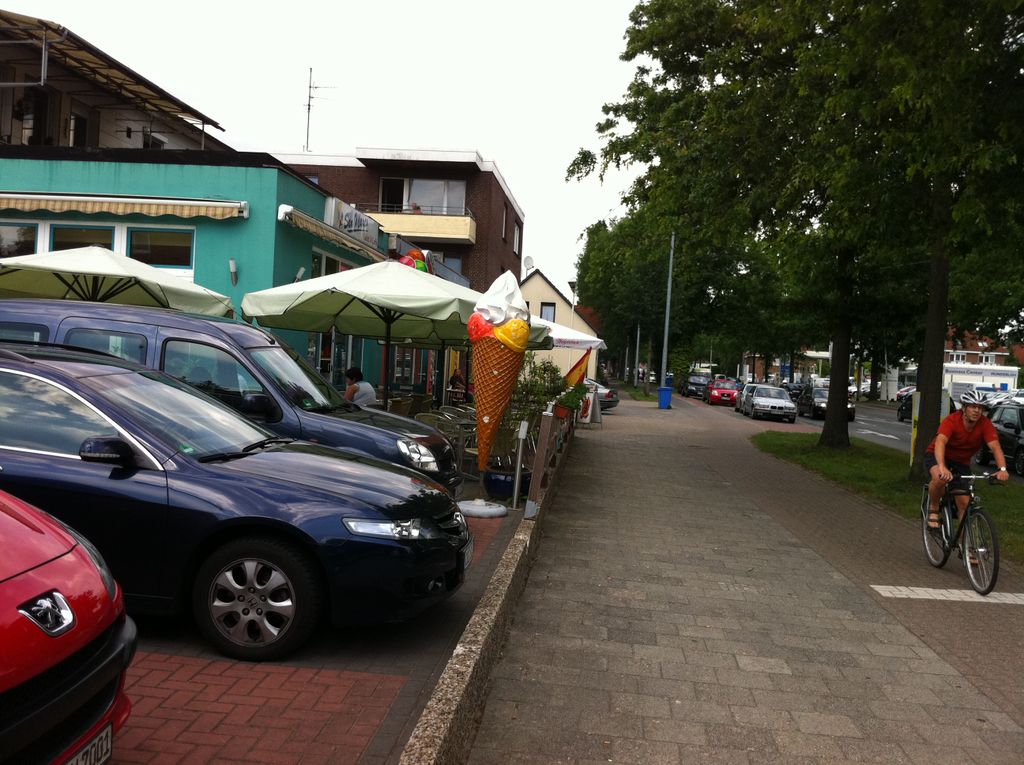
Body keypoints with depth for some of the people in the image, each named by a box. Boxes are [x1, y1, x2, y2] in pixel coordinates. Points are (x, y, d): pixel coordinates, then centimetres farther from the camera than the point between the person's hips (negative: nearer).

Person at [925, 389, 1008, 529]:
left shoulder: (985, 424, -19)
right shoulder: (952, 421, -30)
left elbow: (995, 447, -30)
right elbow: (940, 442, -45)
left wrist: (1002, 469, -49)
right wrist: (942, 467, -61)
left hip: (961, 462, 4)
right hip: (937, 456, -4)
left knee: (964, 503, -3)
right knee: (940, 478, -37)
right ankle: (933, 509, -10)